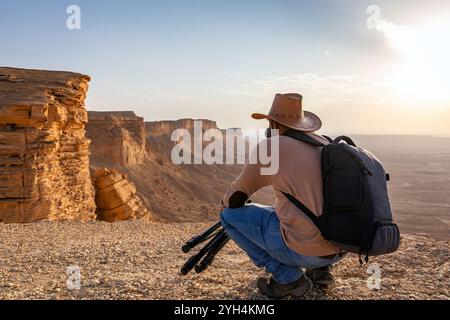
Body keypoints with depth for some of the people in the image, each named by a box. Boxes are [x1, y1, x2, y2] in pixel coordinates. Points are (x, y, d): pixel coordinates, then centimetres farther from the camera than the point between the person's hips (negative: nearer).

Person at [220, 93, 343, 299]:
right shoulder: (324, 143, 10)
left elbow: (235, 199, -1)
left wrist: (225, 203, 22)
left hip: (305, 250, -7)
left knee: (230, 214, 4)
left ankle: (287, 277, 5)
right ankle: (320, 269, 19)